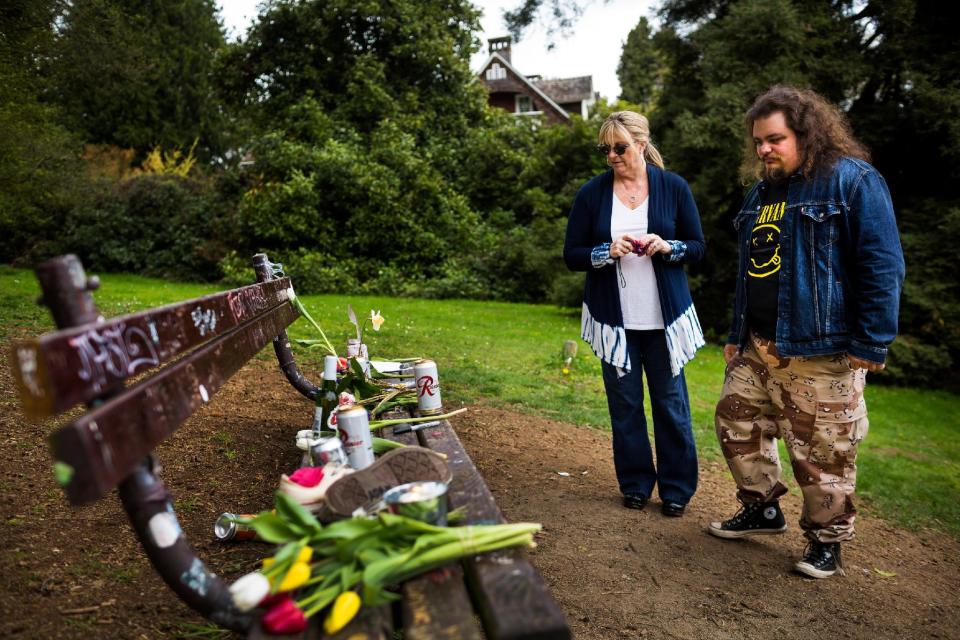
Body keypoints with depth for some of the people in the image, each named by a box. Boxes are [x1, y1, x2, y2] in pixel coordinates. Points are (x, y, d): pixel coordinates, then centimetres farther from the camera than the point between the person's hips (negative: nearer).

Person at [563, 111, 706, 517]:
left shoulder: (673, 188, 0)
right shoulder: (592, 193, 1)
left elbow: (697, 247, 5)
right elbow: (572, 255, 1)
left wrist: (667, 247, -16)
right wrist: (607, 252, -18)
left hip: (665, 317, 0)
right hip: (614, 319, 1)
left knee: (671, 401, 5)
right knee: (624, 403, 8)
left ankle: (677, 488, 20)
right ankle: (635, 484, 23)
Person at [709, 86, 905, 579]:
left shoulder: (853, 181, -8)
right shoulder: (763, 192, 15)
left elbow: (882, 268, -12)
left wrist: (872, 346, -15)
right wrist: (736, 334, 18)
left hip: (821, 353, -7)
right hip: (757, 348, 8)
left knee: (821, 452, 1)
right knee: (736, 425, 13)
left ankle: (826, 540, 22)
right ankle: (762, 510, 33)